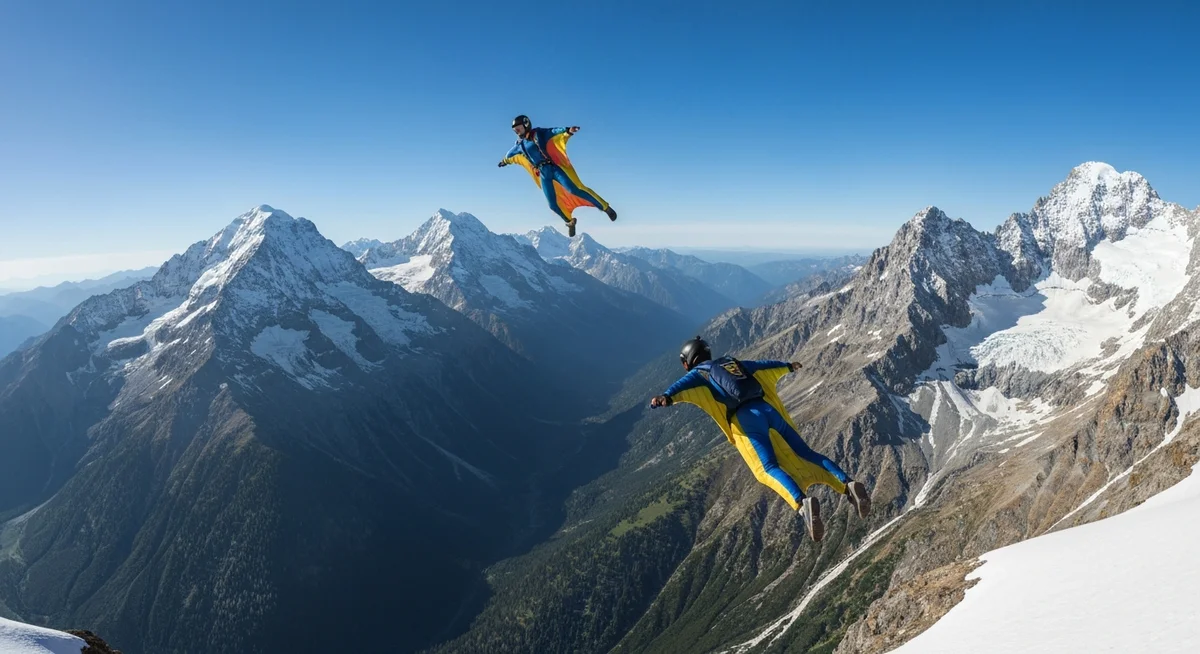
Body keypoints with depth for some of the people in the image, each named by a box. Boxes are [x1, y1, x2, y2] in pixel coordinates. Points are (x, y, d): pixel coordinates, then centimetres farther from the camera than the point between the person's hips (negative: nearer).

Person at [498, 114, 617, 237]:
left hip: (554, 167, -6)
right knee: (553, 203, 0)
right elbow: (510, 154, 37)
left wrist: (567, 131, -35)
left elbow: (554, 131, -16)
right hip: (543, 174, 6)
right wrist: (505, 160, 55)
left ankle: (605, 208, -13)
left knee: (574, 189, -18)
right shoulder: (520, 145, 17)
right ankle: (570, 222, 23)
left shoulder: (538, 133, 0)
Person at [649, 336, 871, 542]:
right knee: (805, 455, 6)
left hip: (744, 417, -6)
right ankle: (848, 485, -10)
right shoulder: (733, 362, 31)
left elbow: (685, 385, -9)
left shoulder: (699, 373, 14)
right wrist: (787, 366, 63)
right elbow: (763, 365, 45)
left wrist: (667, 397, -29)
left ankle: (802, 504, -39)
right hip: (768, 409, 6)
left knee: (768, 469, -15)